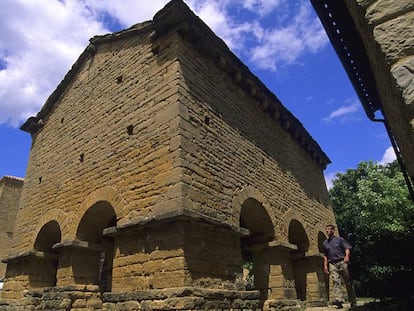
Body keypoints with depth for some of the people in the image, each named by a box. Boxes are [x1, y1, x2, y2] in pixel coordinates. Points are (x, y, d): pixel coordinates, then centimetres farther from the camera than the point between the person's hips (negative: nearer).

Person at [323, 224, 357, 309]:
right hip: (332, 264, 2)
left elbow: (347, 248, -1)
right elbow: (325, 255, 21)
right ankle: (339, 299, -24)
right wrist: (325, 265, 13)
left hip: (342, 262, -2)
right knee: (336, 281, -14)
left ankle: (353, 301, 14)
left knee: (348, 282, 4)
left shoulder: (340, 239, 9)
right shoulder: (325, 243, 19)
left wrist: (347, 256, -19)